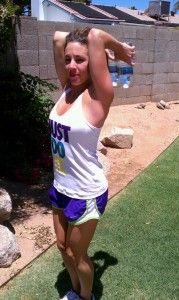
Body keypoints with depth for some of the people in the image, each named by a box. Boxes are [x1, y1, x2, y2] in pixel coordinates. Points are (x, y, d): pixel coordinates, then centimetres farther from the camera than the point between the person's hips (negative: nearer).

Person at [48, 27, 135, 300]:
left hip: (86, 194, -7)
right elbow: (58, 37, -1)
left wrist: (121, 50, -10)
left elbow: (96, 35, -27)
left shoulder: (97, 96, -20)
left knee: (78, 254, 16)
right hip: (61, 188, 7)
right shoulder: (67, 88, -2)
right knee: (63, 247, 24)